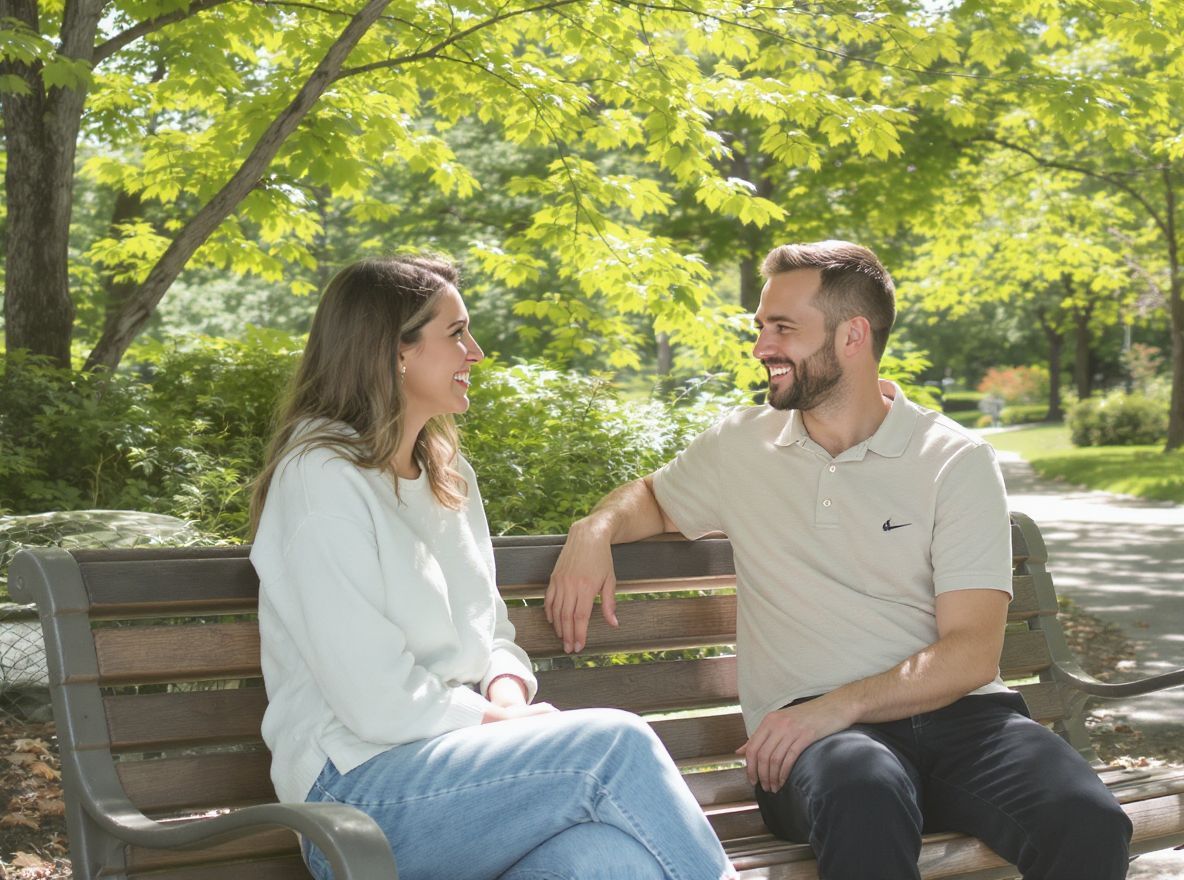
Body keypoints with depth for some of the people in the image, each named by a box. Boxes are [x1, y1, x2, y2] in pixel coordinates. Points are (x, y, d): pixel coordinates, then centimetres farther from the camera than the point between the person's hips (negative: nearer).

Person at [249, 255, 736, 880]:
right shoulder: (322, 478, -9)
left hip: (459, 750, 6)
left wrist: (508, 695, -2)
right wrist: (500, 720, -7)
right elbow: (379, 704, -16)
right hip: (362, 787, -6)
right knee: (617, 742, -24)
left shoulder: (449, 474, 18)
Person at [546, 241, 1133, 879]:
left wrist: (839, 706, -20)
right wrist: (595, 528, 8)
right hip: (812, 727, 0)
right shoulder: (741, 444, 13)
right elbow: (650, 496, 33)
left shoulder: (956, 461, 4)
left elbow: (971, 653, -5)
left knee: (1086, 823, -31)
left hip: (948, 709, 1)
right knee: (865, 799, -39)